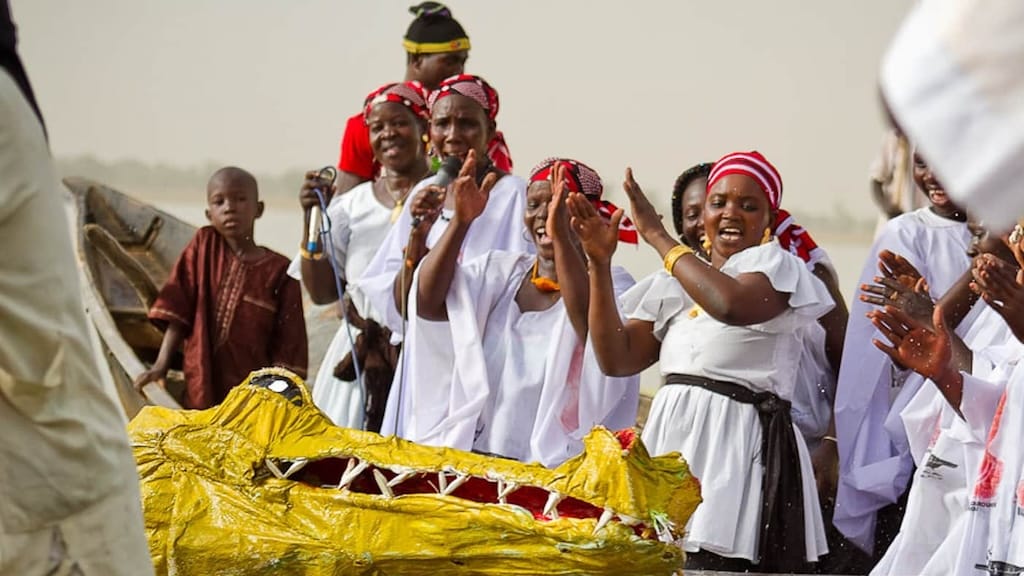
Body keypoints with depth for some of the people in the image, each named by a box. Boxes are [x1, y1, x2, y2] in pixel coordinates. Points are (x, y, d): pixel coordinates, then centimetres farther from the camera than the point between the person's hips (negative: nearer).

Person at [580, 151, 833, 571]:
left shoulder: (776, 264, 1)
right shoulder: (675, 283, 18)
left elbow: (732, 305, -22)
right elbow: (617, 359, 11)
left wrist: (658, 237, -13)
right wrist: (600, 264, 3)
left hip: (739, 450, -5)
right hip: (669, 443, 5)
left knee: (713, 562, -16)